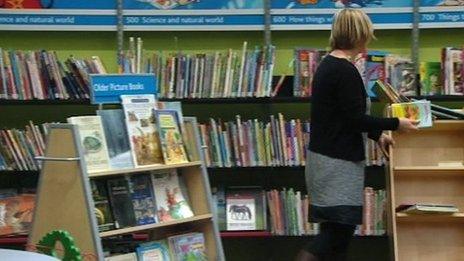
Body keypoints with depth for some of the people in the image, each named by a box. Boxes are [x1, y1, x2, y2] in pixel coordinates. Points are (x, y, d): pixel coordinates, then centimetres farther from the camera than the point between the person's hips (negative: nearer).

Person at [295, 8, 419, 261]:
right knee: (338, 228, -8)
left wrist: (376, 135, 18)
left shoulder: (328, 65, 12)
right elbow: (355, 118, -20)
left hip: (324, 157, 10)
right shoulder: (346, 71, -18)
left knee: (337, 228, 11)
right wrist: (396, 123, -9)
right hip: (338, 163, -10)